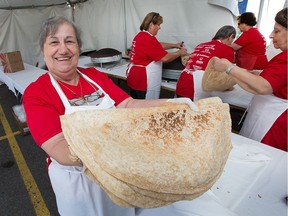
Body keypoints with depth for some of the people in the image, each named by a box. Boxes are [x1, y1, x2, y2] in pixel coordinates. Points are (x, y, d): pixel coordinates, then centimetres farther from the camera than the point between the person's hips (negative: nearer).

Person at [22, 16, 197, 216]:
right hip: (76, 179, -3)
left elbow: (127, 105, -12)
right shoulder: (36, 93, -16)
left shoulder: (95, 76, -3)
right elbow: (60, 149, -28)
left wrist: (168, 103, -27)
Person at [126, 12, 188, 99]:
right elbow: (165, 58, -16)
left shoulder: (140, 36, 13)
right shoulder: (149, 39, -19)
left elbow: (158, 45, 24)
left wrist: (174, 45, 19)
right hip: (144, 82, -10)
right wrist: (180, 53, 0)